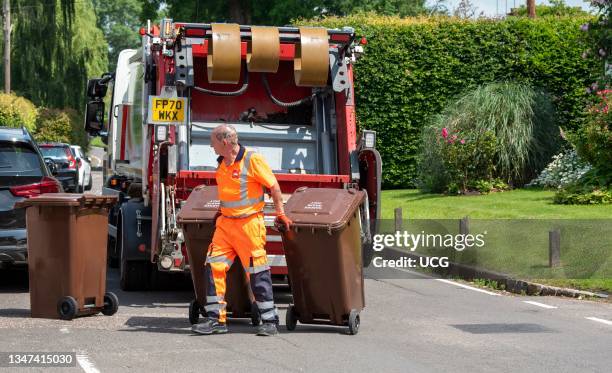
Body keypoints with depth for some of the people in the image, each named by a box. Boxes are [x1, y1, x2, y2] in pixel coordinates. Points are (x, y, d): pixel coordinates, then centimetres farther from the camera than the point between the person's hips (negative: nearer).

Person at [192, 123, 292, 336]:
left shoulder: (252, 160, -12)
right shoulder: (222, 163, 10)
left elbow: (273, 186, -7)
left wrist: (280, 214, -3)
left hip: (249, 224, -7)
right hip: (225, 223, 7)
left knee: (257, 273, -3)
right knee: (214, 267, -2)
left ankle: (270, 322, 5)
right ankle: (215, 319, 2)